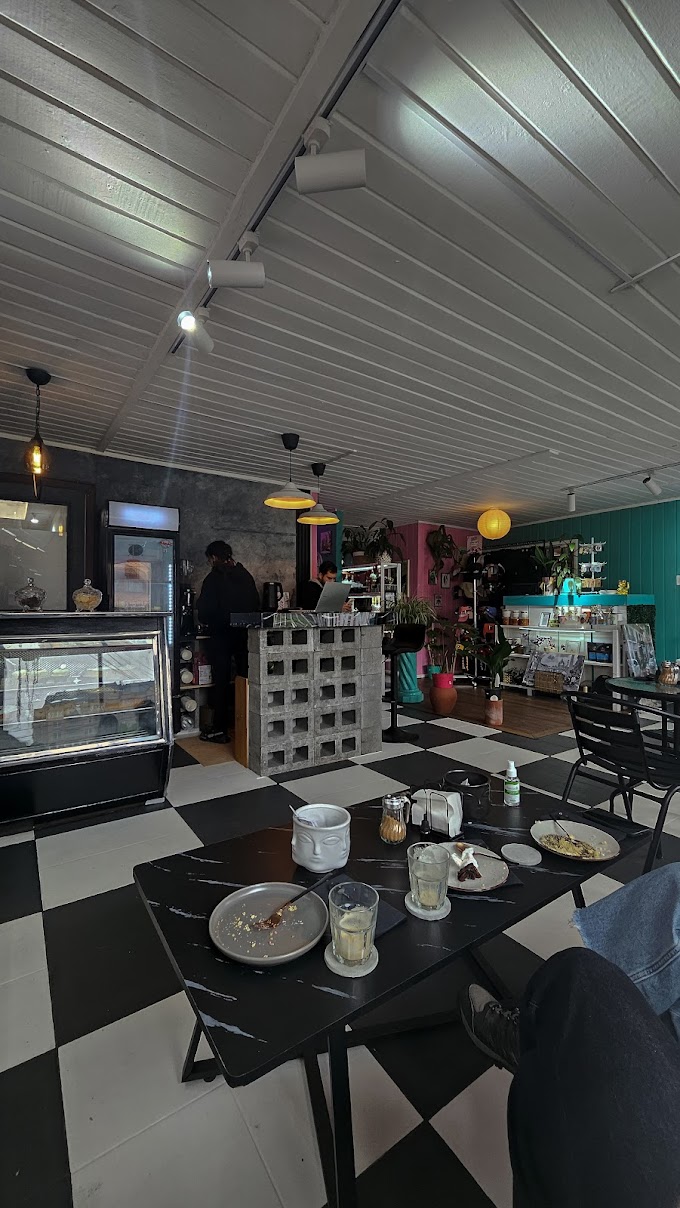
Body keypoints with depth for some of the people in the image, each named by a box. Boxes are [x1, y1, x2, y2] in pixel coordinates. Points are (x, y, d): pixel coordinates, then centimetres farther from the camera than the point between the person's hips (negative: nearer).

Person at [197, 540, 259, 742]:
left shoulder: (213, 578, -9)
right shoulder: (246, 575, 6)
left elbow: (205, 610, -11)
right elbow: (256, 603, 8)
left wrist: (205, 621, 10)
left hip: (221, 636, -5)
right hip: (244, 634, 5)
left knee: (221, 682, 2)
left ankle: (220, 730, 6)